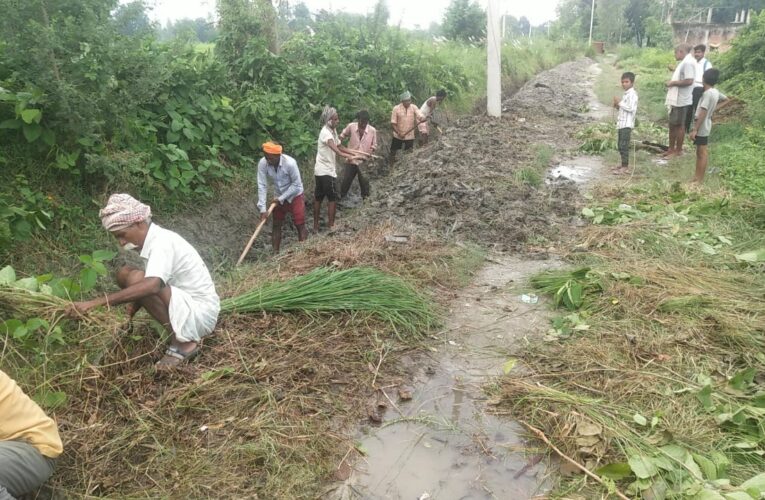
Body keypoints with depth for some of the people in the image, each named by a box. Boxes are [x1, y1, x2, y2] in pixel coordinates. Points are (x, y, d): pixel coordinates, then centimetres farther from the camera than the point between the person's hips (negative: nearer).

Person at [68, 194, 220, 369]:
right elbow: (154, 286, 18)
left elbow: (151, 286, -39)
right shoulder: (154, 239, 7)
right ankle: (177, 332, 8)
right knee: (124, 274, 7)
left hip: (201, 313, -10)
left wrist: (96, 302, -38)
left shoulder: (162, 242, -21)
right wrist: (136, 304, -2)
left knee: (136, 279, -27)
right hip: (185, 304, 10)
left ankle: (183, 343, -14)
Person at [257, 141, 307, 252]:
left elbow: (296, 185, -22)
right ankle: (276, 252, 20)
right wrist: (263, 208, -22)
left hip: (294, 196, -4)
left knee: (300, 225, -2)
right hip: (278, 197, 4)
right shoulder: (262, 164, -21)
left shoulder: (290, 163, -31)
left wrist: (281, 198, -20)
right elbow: (262, 186, -18)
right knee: (276, 226, 10)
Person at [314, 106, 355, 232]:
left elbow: (340, 146, 14)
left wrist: (355, 154, 6)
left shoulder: (333, 130, 10)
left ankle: (316, 226, 21)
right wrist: (347, 156, -45)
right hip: (325, 171, -9)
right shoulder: (325, 132, -20)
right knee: (333, 198, -2)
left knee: (318, 197, 13)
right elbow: (334, 148, -35)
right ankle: (331, 225, 6)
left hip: (322, 171, 9)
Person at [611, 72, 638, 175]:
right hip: (621, 124, 10)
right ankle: (623, 164, 20)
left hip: (627, 124, -10)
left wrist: (619, 102, -15)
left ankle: (625, 166, -9)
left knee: (624, 145, -11)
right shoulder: (626, 94, 21)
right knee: (621, 146, 13)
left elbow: (630, 108, -20)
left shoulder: (632, 94, -10)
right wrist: (618, 106, 9)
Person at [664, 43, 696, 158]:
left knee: (679, 125, -1)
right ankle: (671, 149, 23)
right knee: (672, 124, 15)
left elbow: (689, 81, -26)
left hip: (681, 100, -10)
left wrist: (673, 82, -16)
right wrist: (672, 83, 8)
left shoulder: (688, 62, -17)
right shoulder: (684, 62, 15)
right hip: (676, 99, 10)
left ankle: (678, 151, 8)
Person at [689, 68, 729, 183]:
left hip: (701, 128, -9)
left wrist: (694, 130, -23)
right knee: (700, 152, 15)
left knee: (702, 153, -3)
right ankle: (697, 176, 23)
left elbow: (702, 114, -25)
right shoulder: (715, 91, 5)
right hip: (704, 127, 9)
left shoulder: (708, 93, -21)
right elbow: (726, 100, 24)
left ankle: (699, 180, 2)